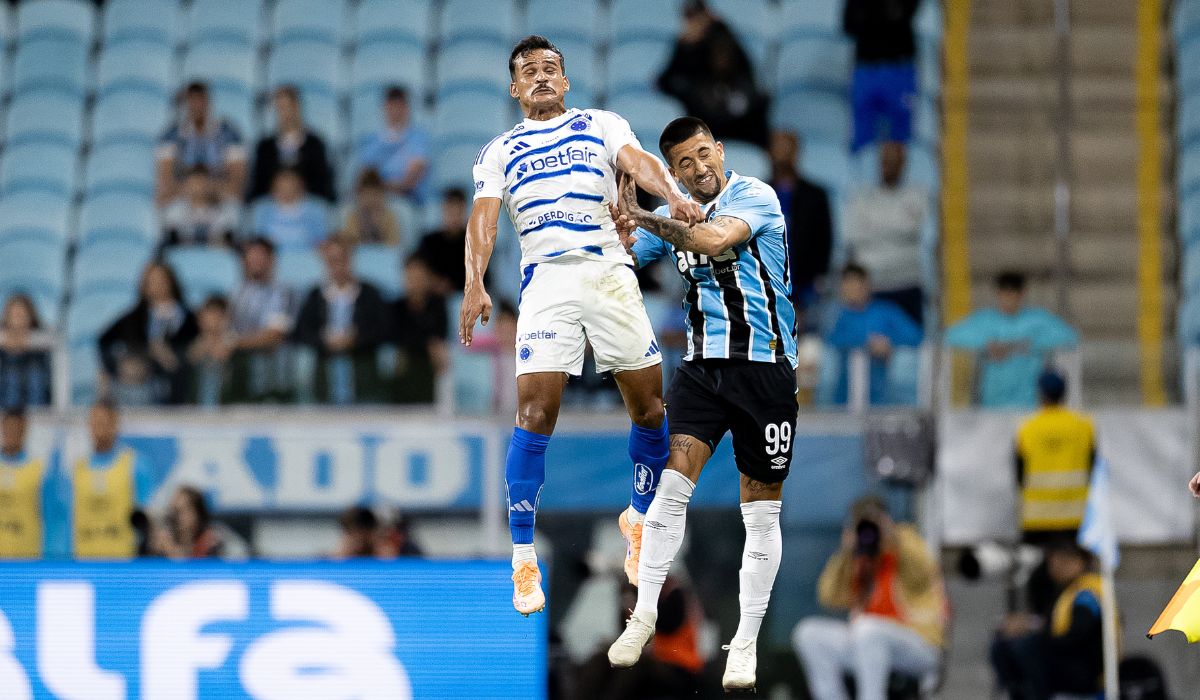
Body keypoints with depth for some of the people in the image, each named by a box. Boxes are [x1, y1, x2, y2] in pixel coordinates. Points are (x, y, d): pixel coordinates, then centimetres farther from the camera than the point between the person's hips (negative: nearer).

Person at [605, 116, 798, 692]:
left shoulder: (753, 196, -8)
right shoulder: (675, 217, 10)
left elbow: (714, 240, -26)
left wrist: (645, 219, -16)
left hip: (764, 366, -4)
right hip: (703, 365, 4)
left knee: (761, 510, 3)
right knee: (675, 477, -16)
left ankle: (746, 643, 11)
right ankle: (644, 614, -9)